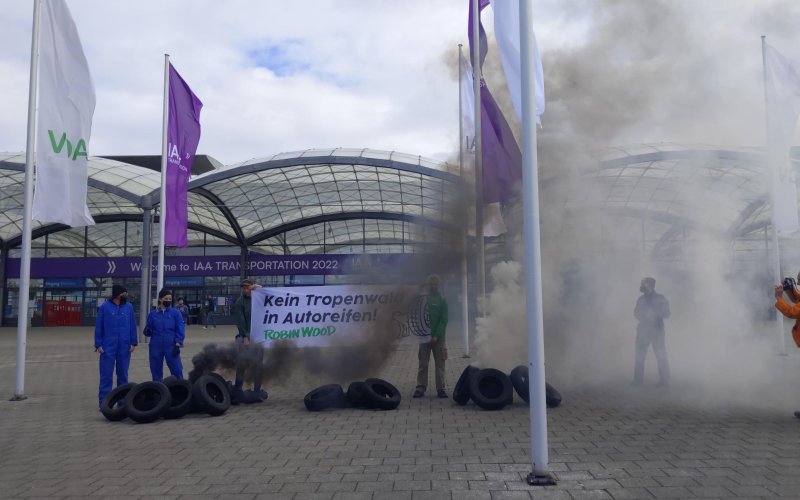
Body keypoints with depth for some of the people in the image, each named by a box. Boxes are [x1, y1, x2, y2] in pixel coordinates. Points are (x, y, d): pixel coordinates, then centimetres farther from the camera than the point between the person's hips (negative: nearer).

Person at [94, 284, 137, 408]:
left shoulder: (129, 307, 2)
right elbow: (98, 326, -2)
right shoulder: (104, 307, -4)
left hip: (124, 347, 2)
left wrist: (133, 342, 0)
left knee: (123, 374, 11)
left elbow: (133, 326, 4)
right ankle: (103, 401, 7)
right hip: (108, 346, -2)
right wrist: (98, 344, -5)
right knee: (106, 375, 1)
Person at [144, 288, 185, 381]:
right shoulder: (153, 314, 5)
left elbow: (180, 329, -3)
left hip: (171, 347, -2)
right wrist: (147, 331, -13)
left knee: (177, 370, -4)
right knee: (156, 371, 11)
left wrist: (178, 343, -11)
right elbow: (149, 330, 10)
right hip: (156, 347, 2)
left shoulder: (175, 312, -1)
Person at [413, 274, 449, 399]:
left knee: (440, 364, 3)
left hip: (438, 338, -1)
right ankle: (420, 388, 7)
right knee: (423, 364, 3)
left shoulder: (442, 301, 2)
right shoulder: (422, 299, 7)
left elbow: (444, 320, -4)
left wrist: (436, 336, -14)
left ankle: (441, 388, 9)